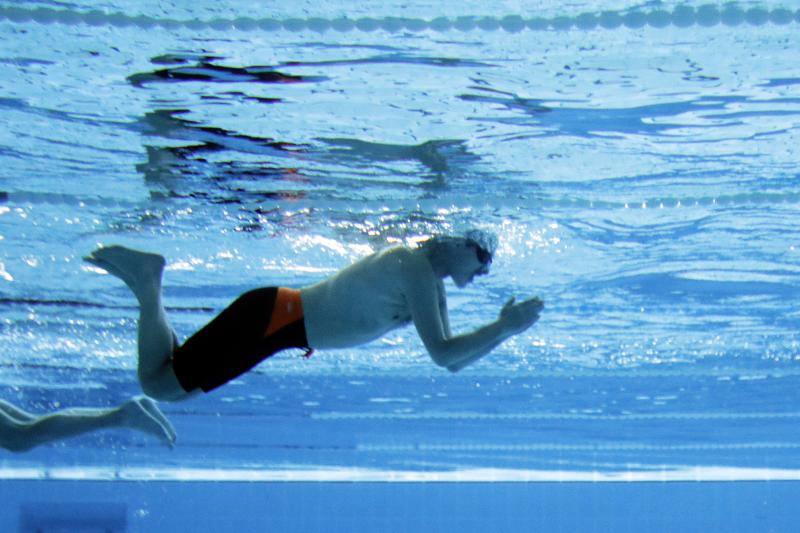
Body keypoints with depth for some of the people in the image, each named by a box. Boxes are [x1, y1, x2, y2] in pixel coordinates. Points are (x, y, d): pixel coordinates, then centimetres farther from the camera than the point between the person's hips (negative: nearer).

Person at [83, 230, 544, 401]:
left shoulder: (429, 283, 11)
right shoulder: (416, 268, -19)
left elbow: (451, 359, 14)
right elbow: (442, 354, -26)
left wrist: (502, 329, 5)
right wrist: (503, 328, -21)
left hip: (282, 318, 9)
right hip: (270, 316, -9)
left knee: (170, 384, 16)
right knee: (157, 382, -10)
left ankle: (147, 278, 21)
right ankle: (148, 282, 6)